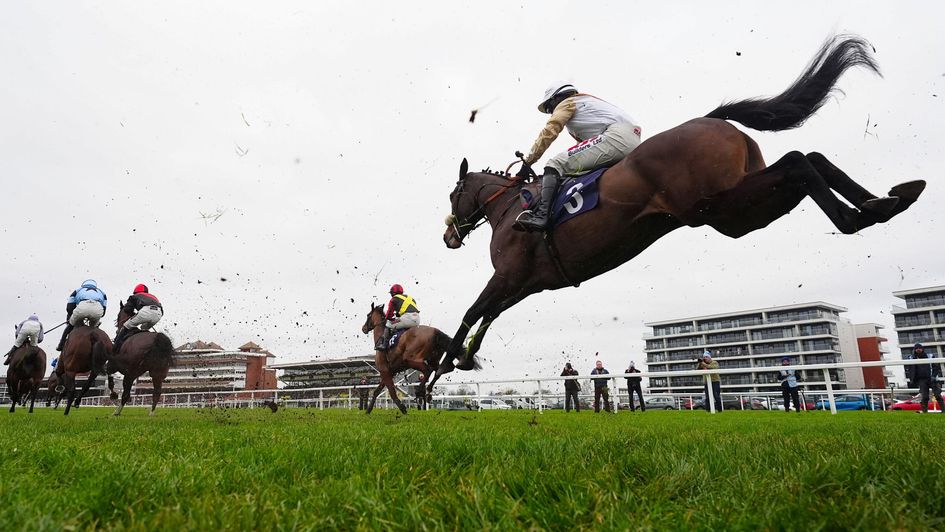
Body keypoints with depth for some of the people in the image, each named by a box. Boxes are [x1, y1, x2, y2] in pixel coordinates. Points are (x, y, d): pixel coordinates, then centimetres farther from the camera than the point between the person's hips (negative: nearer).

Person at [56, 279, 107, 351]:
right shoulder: (101, 292, 41)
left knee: (71, 324, 29)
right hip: (98, 308, 1)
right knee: (94, 327, 31)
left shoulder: (78, 290, 38)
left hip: (82, 306, 0)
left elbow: (69, 308, 28)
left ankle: (61, 345, 36)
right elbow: (103, 311, 32)